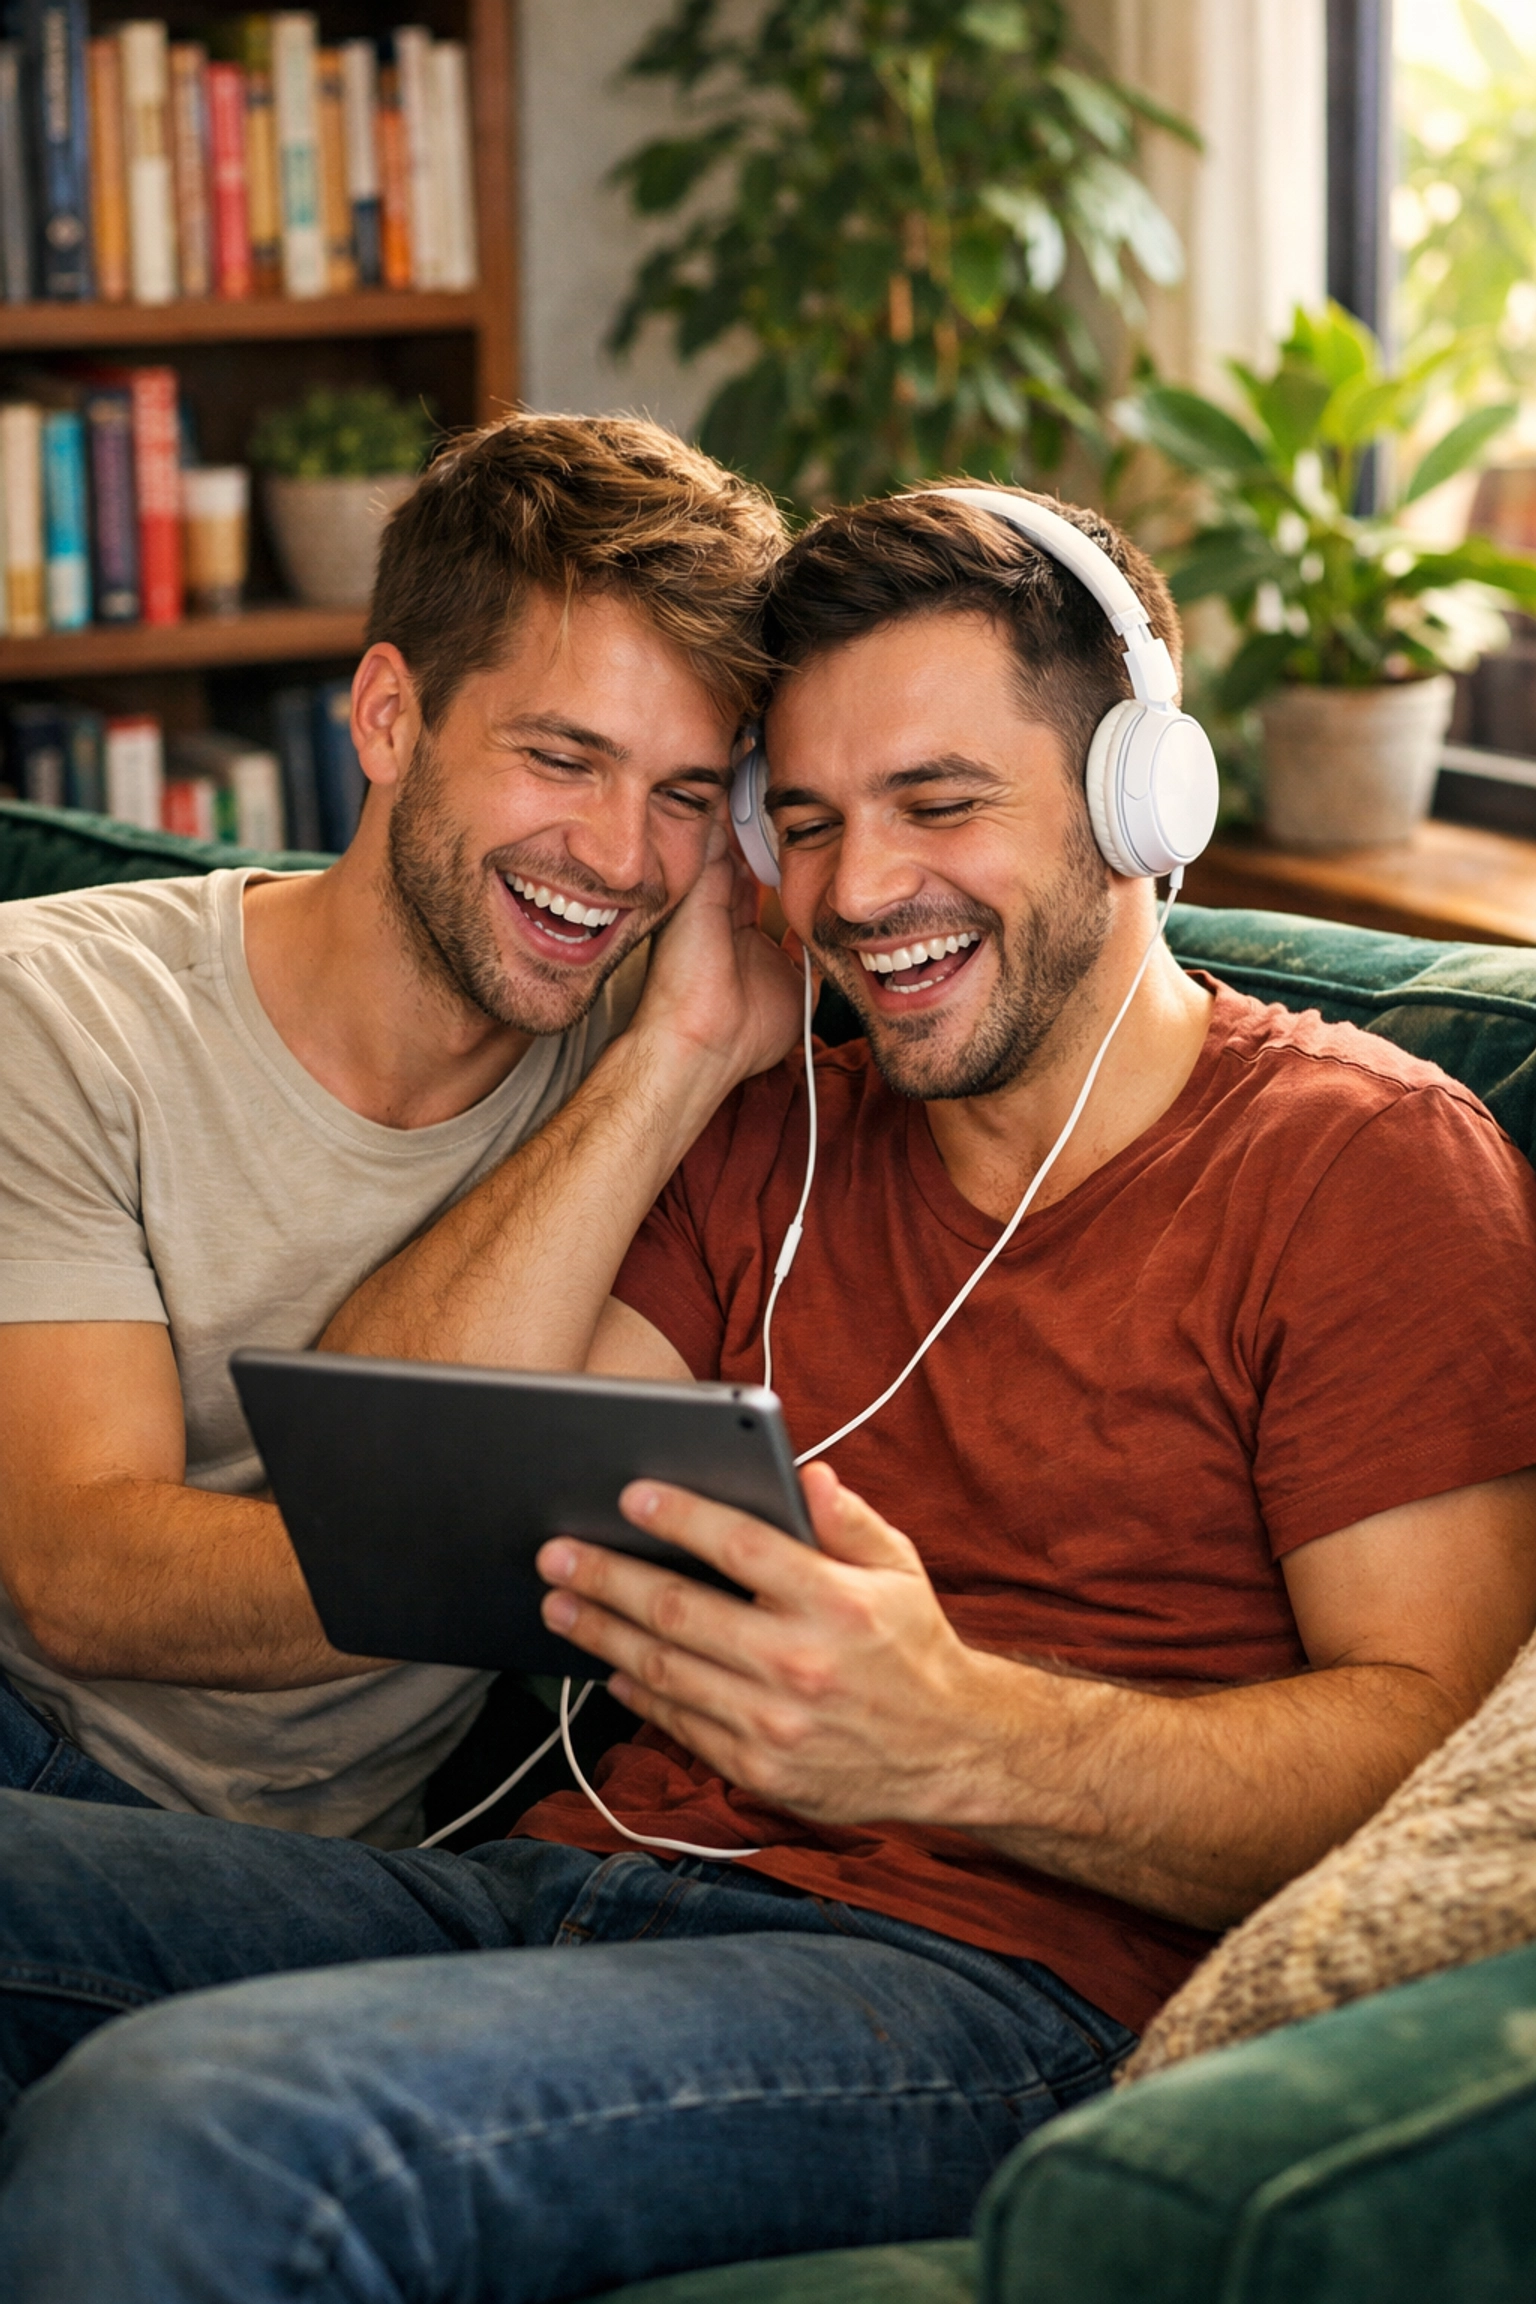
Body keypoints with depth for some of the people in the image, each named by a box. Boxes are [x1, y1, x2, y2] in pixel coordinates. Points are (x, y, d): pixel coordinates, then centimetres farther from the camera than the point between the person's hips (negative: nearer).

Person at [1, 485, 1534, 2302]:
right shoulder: (779, 1142, 22)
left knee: (180, 2125, -33)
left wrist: (959, 1740, -25)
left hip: (981, 1985, -6)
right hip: (574, 1876, 7)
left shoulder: (1368, 1159, 3)